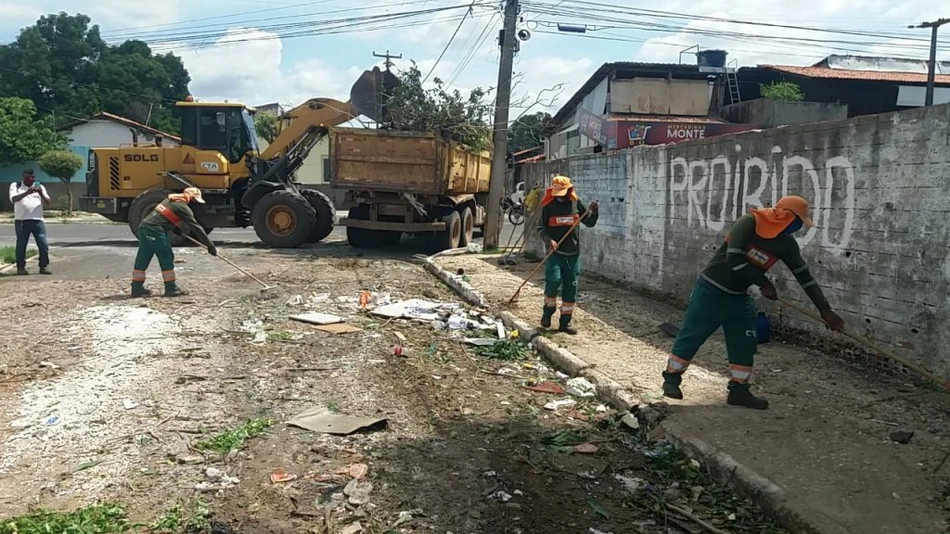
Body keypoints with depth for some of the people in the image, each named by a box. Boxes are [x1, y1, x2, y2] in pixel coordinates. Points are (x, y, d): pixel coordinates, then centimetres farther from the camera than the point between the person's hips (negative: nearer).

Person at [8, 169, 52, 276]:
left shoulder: (39, 187, 16)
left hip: (37, 220, 2)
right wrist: (27, 192, -22)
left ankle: (44, 266, 4)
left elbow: (48, 202, 6)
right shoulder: (15, 186, 8)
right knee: (21, 245, 3)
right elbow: (13, 199, -10)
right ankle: (21, 267, 11)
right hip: (21, 220, -2)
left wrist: (41, 193, -13)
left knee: (43, 244, -4)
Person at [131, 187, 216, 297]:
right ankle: (171, 288, 2)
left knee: (143, 258, 11)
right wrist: (210, 246, -4)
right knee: (166, 258, -1)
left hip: (144, 225, 9)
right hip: (154, 229, -9)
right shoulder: (183, 207, -4)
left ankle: (137, 288, 15)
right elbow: (196, 227, -6)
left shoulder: (171, 200, 21)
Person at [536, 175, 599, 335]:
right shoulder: (549, 206, -1)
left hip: (573, 253, 3)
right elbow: (541, 228, 0)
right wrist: (549, 240, -18)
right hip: (555, 251, -2)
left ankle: (565, 322, 16)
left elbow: (589, 223, 11)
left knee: (571, 287, 5)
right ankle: (548, 309, 7)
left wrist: (593, 212, -9)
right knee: (553, 279, -21)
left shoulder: (576, 203, 3)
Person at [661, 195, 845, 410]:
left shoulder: (786, 243, -2)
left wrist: (825, 309, 2)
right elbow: (733, 259, -29)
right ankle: (671, 378, 14)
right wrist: (763, 283, -19)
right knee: (691, 336, 0)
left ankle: (738, 390, 17)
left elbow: (804, 275, 3)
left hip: (739, 296, 7)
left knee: (744, 344, 6)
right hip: (712, 289, -7)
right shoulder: (749, 223, -23)